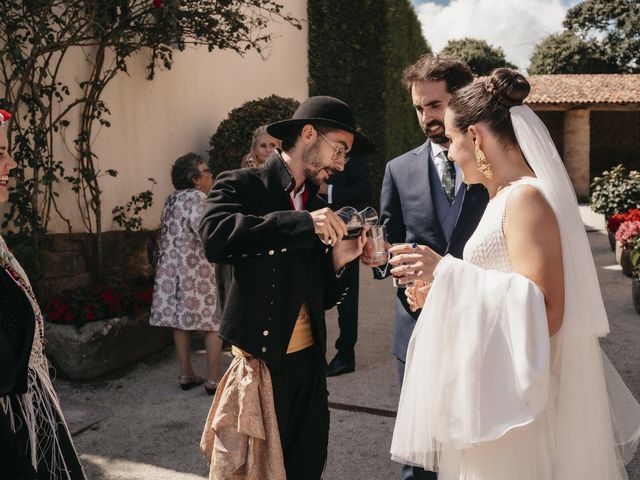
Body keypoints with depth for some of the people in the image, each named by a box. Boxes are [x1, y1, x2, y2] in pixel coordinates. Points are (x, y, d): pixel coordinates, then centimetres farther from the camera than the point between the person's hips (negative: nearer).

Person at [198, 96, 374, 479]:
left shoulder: (318, 207, 12)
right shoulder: (241, 186, -4)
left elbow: (320, 299, 14)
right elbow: (214, 236, -26)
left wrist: (338, 260, -5)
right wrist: (302, 223, -26)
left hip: (310, 365, 6)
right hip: (259, 365, -5)